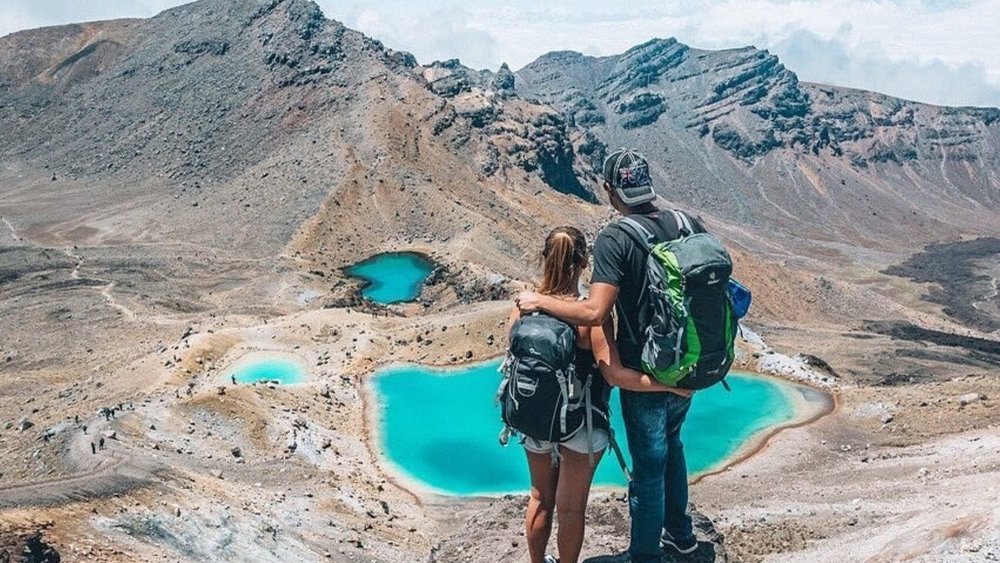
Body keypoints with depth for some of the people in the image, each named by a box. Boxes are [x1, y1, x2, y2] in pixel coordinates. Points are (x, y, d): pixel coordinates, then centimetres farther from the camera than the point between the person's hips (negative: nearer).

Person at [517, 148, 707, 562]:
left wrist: (539, 301, -18)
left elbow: (593, 313, -30)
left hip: (643, 372, -6)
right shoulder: (687, 224, -2)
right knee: (671, 443, 28)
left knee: (648, 467, 8)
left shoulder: (614, 239, -20)